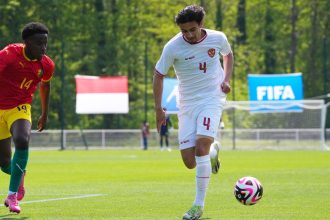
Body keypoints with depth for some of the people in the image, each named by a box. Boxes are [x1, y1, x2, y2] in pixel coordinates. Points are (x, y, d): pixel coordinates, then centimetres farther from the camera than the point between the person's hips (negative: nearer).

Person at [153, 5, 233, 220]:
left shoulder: (218, 38, -8)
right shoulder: (173, 47, -13)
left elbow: (228, 55, 16)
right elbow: (158, 75, 0)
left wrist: (226, 80, 0)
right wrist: (158, 109, -3)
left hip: (212, 99, -1)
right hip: (187, 103, 2)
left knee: (201, 148, -22)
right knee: (190, 162, -3)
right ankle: (213, 151, 35)